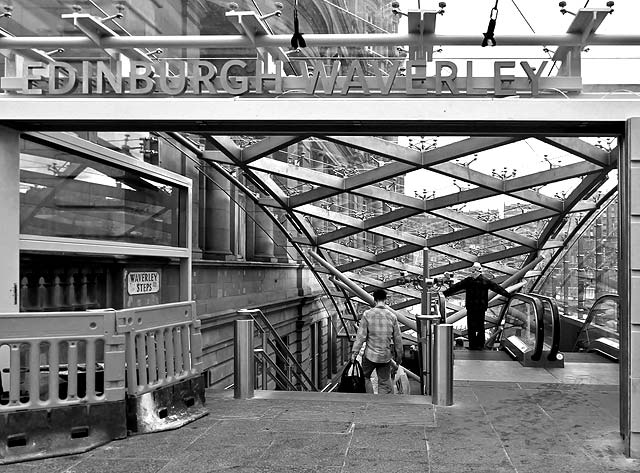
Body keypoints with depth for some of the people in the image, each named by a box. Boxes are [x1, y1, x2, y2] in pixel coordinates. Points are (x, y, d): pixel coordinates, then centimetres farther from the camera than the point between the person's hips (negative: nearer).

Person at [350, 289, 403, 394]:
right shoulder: (392, 316, -2)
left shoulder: (367, 314, -9)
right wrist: (399, 356, 15)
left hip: (370, 355, -2)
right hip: (386, 356, 2)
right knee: (384, 382, 11)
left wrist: (354, 352, -2)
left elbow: (361, 335, -10)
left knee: (366, 377, 19)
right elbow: (398, 338, 3)